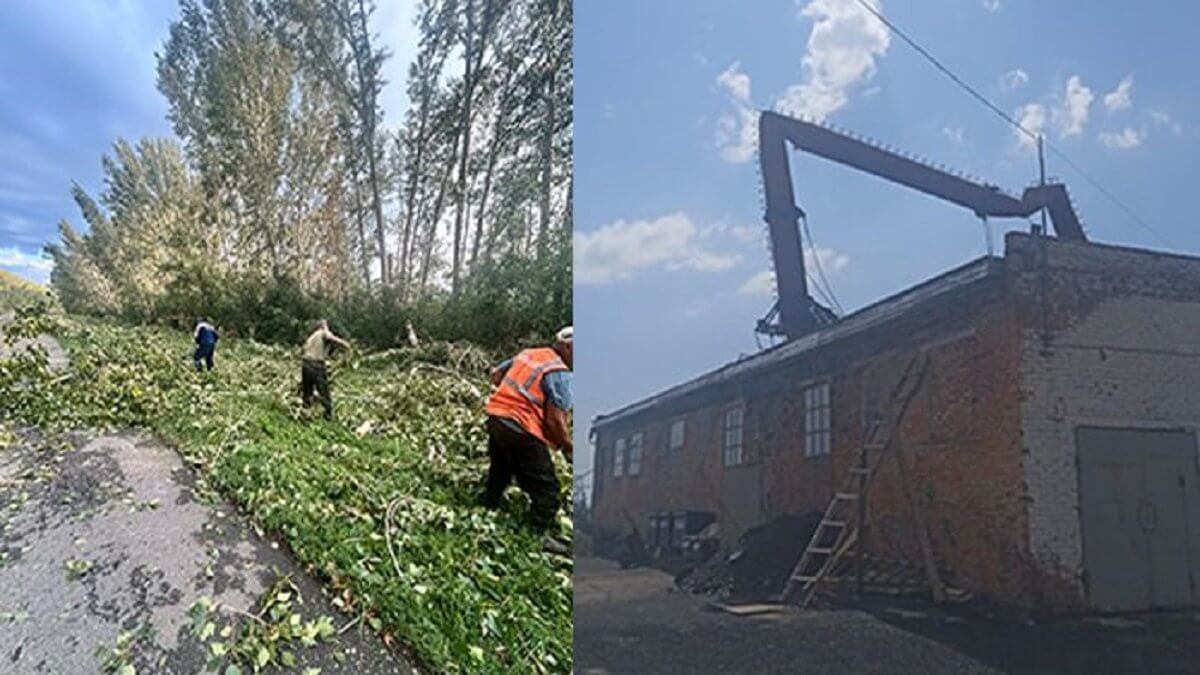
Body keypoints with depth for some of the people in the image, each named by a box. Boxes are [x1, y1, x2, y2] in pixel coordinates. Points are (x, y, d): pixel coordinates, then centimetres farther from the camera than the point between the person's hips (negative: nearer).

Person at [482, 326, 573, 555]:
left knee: (499, 471, 30)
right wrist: (568, 448, -6)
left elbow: (496, 374, 21)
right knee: (546, 486, 4)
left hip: (495, 418, 8)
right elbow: (556, 419, -18)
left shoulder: (527, 354, 11)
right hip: (522, 431, -8)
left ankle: (488, 507, 45)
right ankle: (540, 534, 7)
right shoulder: (561, 375, -13)